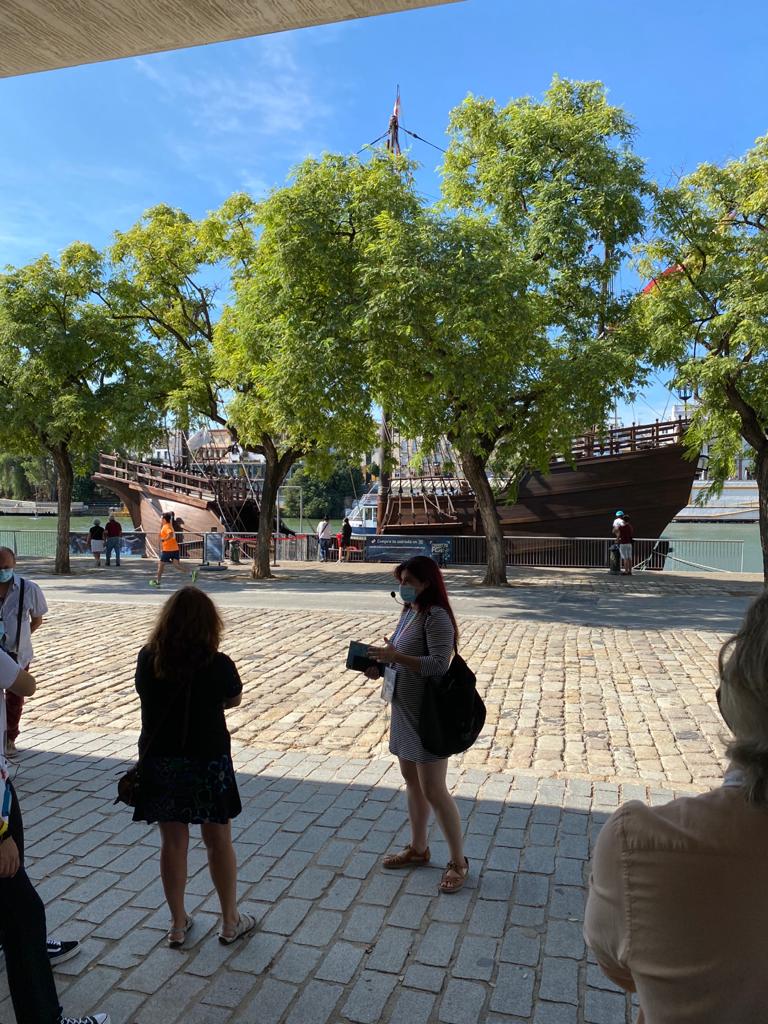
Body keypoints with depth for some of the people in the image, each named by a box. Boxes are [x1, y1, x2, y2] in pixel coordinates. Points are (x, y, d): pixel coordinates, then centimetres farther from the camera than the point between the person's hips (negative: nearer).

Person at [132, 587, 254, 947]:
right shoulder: (218, 665, -18)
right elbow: (233, 701, 0)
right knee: (219, 841, 14)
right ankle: (230, 921, 29)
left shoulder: (147, 659, -10)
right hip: (208, 762, -2)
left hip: (159, 761, 3)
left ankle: (178, 924, 29)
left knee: (172, 841, 16)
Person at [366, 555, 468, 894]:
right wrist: (382, 666, 0)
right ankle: (418, 848, 36)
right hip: (405, 710, 9)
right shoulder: (409, 612, 7)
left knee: (433, 790, -1)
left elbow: (438, 664, -30)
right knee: (411, 780, 20)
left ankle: (458, 862, 16)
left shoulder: (436, 617, -20)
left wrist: (395, 656, -33)